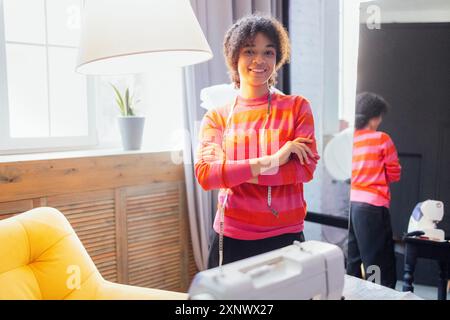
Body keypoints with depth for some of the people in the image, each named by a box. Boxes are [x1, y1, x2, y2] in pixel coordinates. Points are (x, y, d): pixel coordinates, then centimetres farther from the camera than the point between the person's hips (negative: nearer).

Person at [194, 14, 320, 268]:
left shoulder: (297, 107, 3)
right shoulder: (217, 117, 3)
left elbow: (306, 167, -8)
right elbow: (205, 175, -10)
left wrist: (231, 172, -13)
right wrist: (270, 161, -19)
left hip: (286, 236, 0)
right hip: (232, 238, 1)